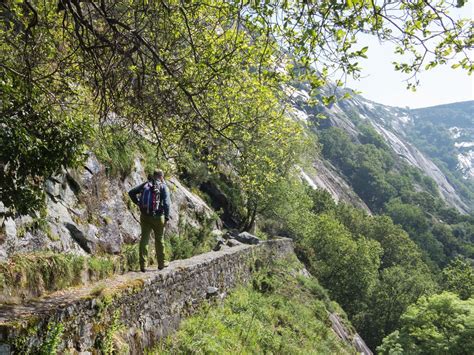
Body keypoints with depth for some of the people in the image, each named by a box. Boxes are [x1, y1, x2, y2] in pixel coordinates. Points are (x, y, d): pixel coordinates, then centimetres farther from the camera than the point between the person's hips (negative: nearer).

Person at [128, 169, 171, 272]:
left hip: (144, 215, 3)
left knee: (144, 239, 7)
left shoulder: (145, 184, 8)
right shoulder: (163, 186, -3)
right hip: (157, 216, -3)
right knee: (159, 239, 11)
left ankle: (143, 264, 6)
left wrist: (138, 202, 10)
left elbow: (131, 192, 3)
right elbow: (166, 203, -14)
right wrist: (167, 217, -11)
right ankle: (161, 263, 22)